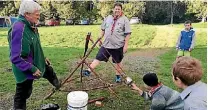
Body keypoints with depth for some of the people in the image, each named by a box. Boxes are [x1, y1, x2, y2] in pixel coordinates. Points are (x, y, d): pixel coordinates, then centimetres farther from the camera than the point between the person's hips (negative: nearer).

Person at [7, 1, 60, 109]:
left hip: (37, 64, 10)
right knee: (22, 95, 8)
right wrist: (32, 69, -27)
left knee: (50, 71, 31)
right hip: (25, 70, -10)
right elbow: (15, 57, -30)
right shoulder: (19, 29, -29)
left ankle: (57, 85, 63)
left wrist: (43, 58, 14)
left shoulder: (30, 26, 0)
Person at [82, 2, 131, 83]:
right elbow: (103, 29, 17)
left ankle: (118, 76, 28)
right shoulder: (108, 18, 8)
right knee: (98, 58, 1)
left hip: (118, 45, -3)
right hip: (106, 44, 3)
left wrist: (125, 45, -12)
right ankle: (89, 71, 4)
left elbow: (128, 33, -8)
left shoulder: (124, 20, -5)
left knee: (118, 61, 11)